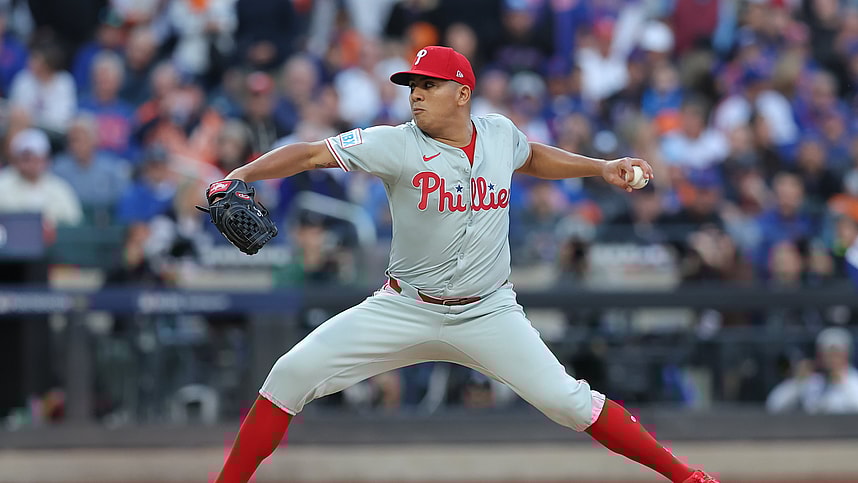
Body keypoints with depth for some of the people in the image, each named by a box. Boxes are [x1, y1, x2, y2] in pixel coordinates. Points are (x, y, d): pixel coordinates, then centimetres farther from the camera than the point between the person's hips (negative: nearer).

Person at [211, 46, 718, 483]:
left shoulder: (499, 133, -2)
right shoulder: (397, 144, -13)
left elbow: (531, 156, 23)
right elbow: (310, 154, -20)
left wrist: (603, 168, 14)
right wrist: (239, 177, -34)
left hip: (487, 314, 1)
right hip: (404, 310, 0)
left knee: (566, 400, -12)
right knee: (290, 376, -12)